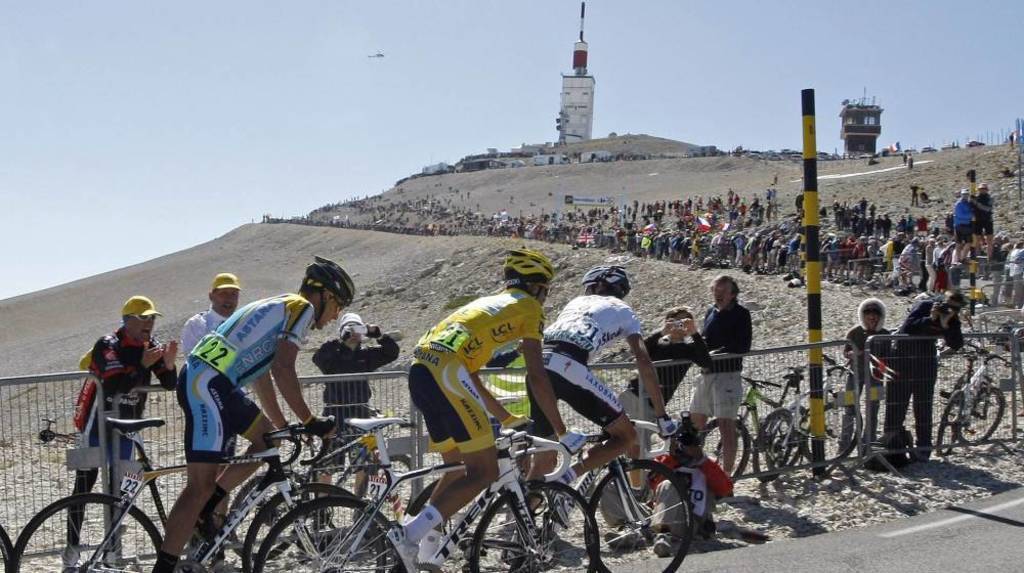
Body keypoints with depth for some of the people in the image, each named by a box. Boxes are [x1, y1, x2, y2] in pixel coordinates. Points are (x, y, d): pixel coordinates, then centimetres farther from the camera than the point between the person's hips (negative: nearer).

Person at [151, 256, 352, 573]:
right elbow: (283, 369, -14)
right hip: (207, 384, -10)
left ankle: (204, 512, 17)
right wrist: (310, 421, -8)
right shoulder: (303, 308, -2)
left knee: (268, 437, 22)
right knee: (202, 485, -11)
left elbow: (262, 374, 31)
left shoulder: (278, 307, 27)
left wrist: (284, 426, 33)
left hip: (202, 380, 10)